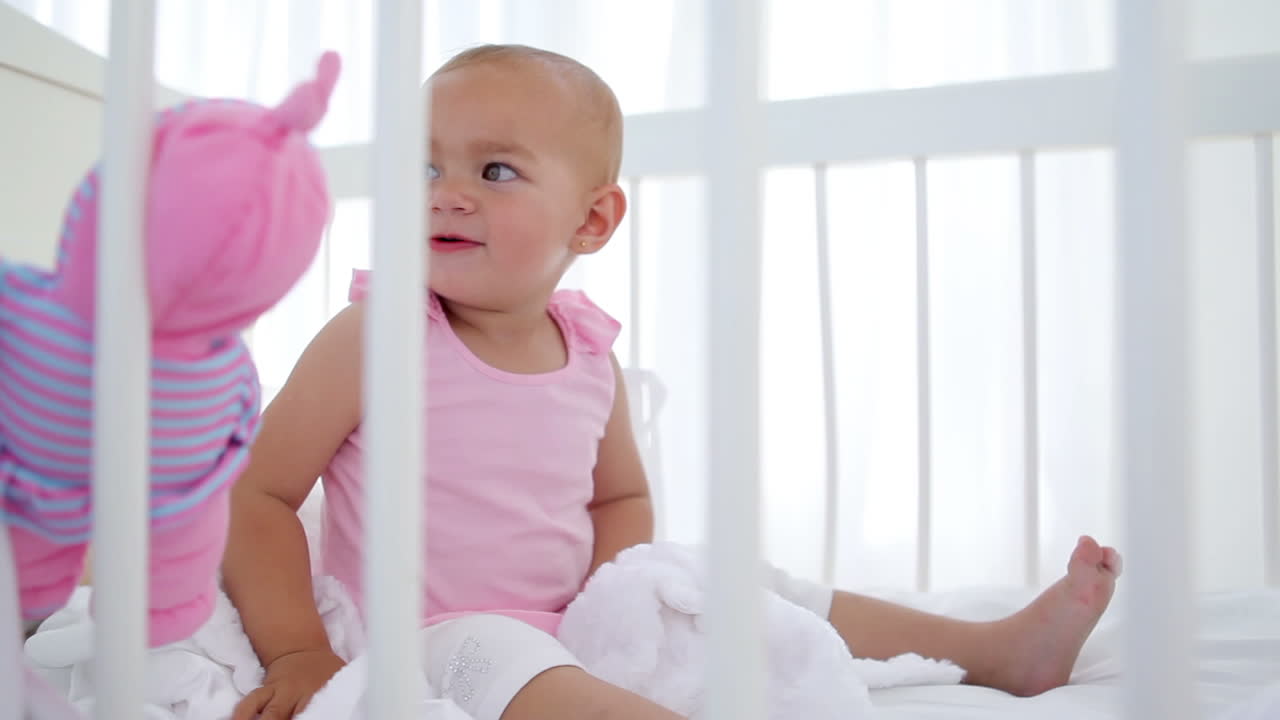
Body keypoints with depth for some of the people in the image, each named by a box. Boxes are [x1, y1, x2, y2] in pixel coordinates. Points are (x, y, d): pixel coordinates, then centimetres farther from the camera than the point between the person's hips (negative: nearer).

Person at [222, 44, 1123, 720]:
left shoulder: (593, 360, 3)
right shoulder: (370, 341, -11)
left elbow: (622, 497, 18)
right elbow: (258, 493, -9)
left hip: (565, 636, 6)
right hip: (419, 646, -6)